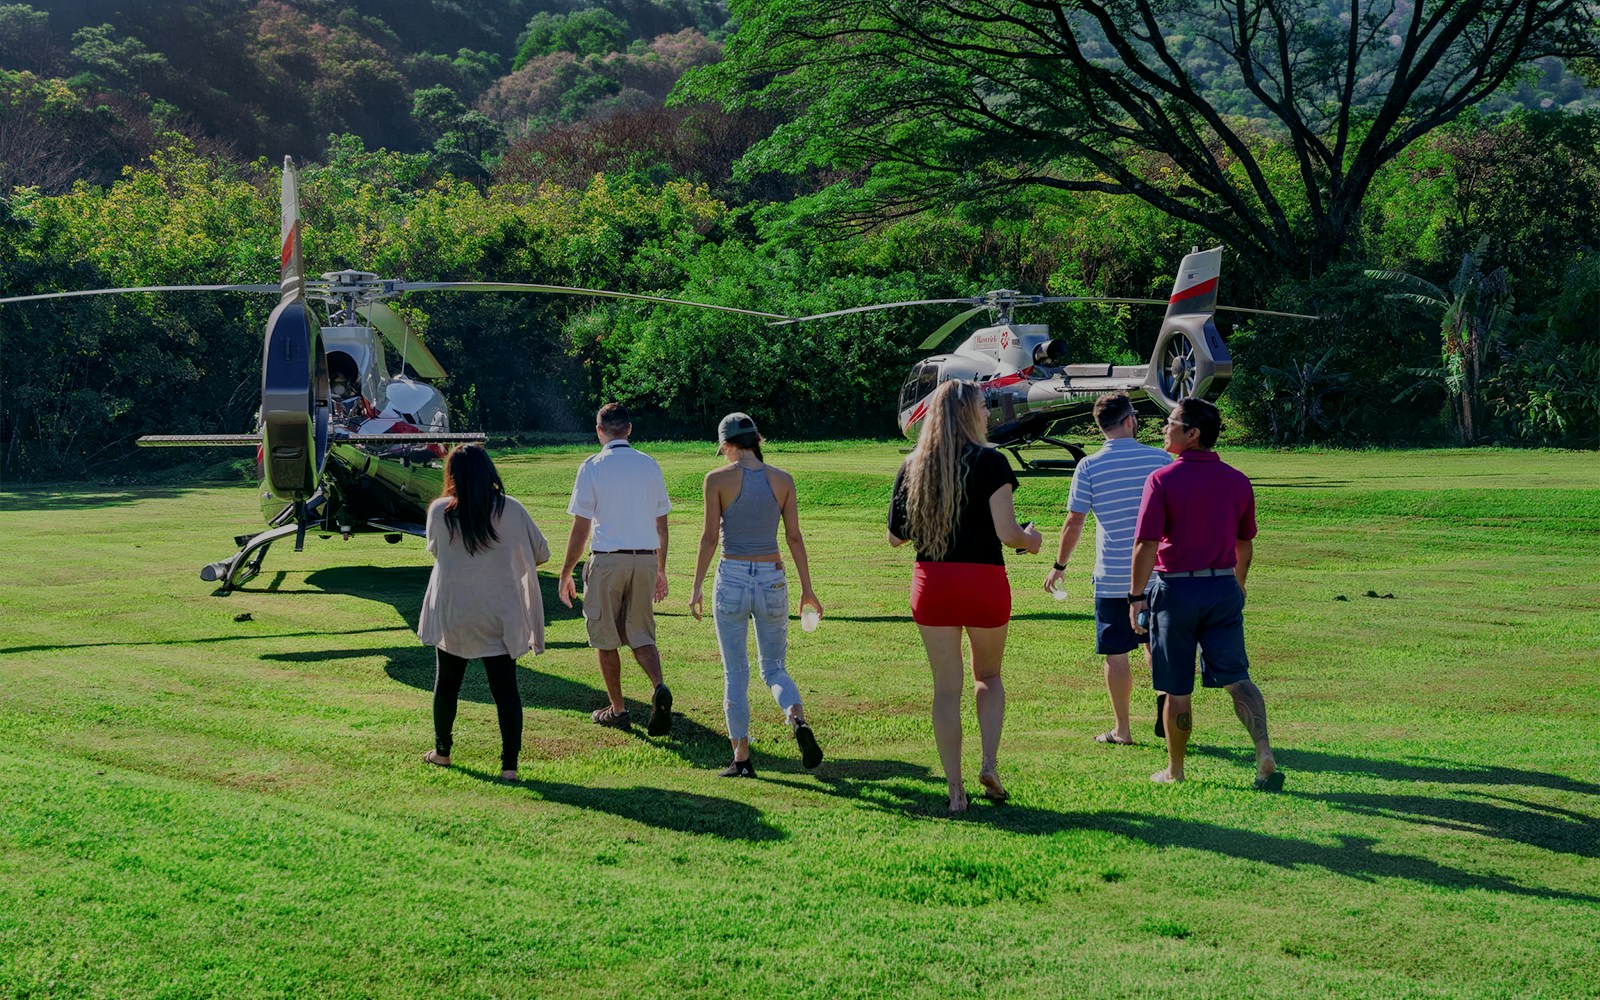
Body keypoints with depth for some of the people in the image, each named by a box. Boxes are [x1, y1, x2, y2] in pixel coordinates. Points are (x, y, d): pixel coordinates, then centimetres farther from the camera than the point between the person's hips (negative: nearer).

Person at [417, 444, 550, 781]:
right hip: (499, 614, -1)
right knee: (505, 687, 1)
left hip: (451, 612, 1)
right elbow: (541, 551, 3)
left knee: (447, 682, 19)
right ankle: (509, 764, -3)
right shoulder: (511, 510, -7)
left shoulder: (440, 511, -6)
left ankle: (442, 750, 33)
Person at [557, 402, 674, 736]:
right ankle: (659, 687, -13)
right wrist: (660, 570, 20)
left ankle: (617, 709, 15)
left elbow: (581, 528, -7)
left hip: (607, 560, -4)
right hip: (646, 559, 4)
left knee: (606, 638, 10)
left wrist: (566, 573, 1)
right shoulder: (650, 465, 7)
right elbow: (661, 524, 11)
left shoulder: (592, 467, -6)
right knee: (640, 634, 12)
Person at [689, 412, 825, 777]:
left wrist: (697, 588, -1)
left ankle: (742, 758, 8)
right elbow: (794, 537, 3)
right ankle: (798, 720, -15)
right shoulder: (782, 480, 2)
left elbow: (709, 537, -7)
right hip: (772, 580, 2)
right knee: (774, 668, 14)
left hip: (732, 579, -2)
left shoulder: (718, 479, -5)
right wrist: (807, 588, 9)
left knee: (735, 673, 8)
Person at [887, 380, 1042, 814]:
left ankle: (955, 792, 7)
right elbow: (1007, 532, -13)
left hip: (930, 583, 3)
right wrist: (1030, 539, 8)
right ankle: (990, 764, 4)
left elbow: (895, 536, 10)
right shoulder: (989, 462, -8)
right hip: (984, 582, -2)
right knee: (988, 675, 20)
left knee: (946, 688, 7)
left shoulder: (912, 467, 5)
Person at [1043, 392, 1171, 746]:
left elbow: (1073, 523, -5)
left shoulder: (1089, 467, -7)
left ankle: (1122, 729, 10)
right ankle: (1164, 715, 15)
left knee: (1116, 653, 5)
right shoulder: (1161, 459, -2)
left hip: (1112, 576, -2)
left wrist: (1059, 565, 8)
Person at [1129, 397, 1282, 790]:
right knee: (1235, 676, 4)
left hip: (1175, 588, -4)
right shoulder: (1237, 481, 5)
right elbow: (1245, 545, 14)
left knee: (1177, 689, 7)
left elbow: (1146, 545, -15)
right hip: (1223, 587, 4)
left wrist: (1136, 596, -8)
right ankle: (1265, 754, -15)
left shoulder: (1163, 480, -11)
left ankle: (1174, 770, 20)